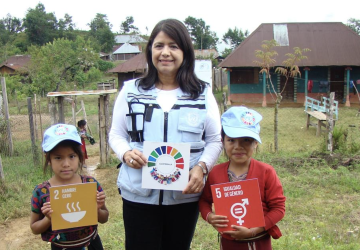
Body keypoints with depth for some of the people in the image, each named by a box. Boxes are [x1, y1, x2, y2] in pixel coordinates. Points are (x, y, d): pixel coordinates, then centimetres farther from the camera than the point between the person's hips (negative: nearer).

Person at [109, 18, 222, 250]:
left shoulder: (202, 93, 4)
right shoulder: (131, 90, 4)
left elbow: (215, 139, 5)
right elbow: (116, 134, 9)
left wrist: (202, 167, -13)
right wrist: (125, 153, -13)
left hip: (185, 194, 1)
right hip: (139, 195, 0)